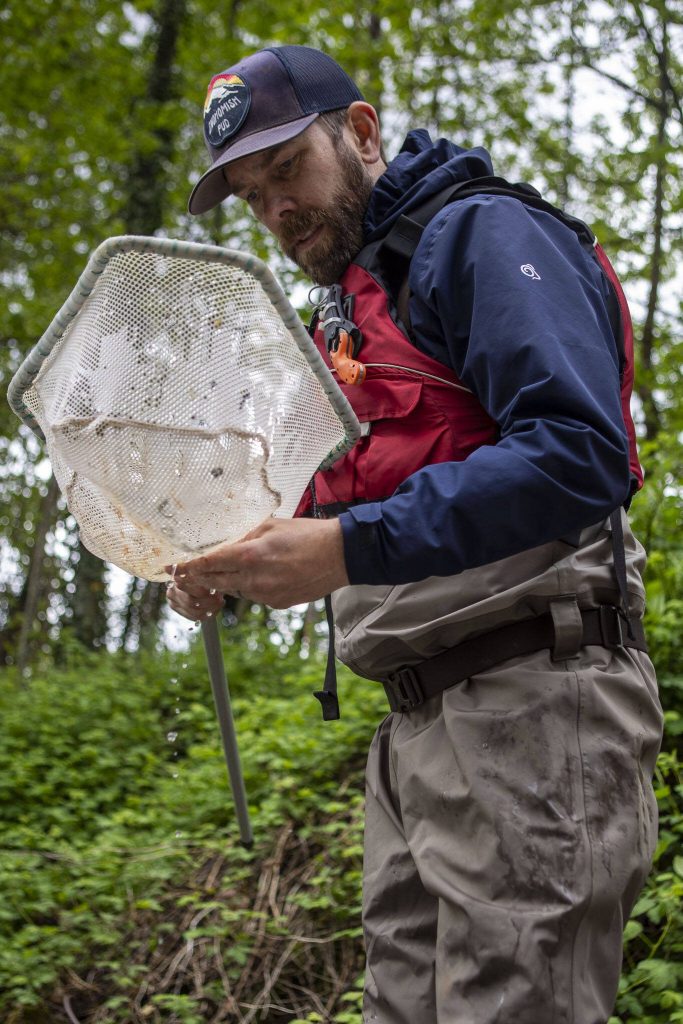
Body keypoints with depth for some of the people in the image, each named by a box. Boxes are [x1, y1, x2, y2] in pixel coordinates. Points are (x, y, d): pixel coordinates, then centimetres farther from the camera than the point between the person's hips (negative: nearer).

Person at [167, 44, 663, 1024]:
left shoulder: (481, 235, -4)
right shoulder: (352, 307, 24)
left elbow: (580, 450, -20)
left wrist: (350, 548, -24)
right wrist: (234, 568, 7)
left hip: (529, 704, -9)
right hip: (418, 724, 9)